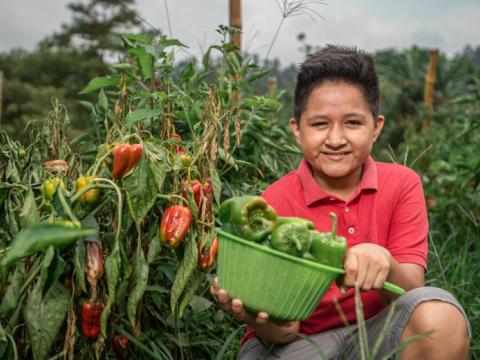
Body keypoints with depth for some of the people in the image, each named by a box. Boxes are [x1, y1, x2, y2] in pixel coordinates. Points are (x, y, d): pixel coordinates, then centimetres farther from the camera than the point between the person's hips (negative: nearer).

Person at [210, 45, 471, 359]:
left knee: (438, 313, -28)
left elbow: (412, 291, -14)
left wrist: (384, 264, -37)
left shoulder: (402, 184, -6)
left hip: (375, 332, 2)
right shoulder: (275, 204, -12)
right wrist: (259, 319, -36)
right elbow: (284, 331, -12)